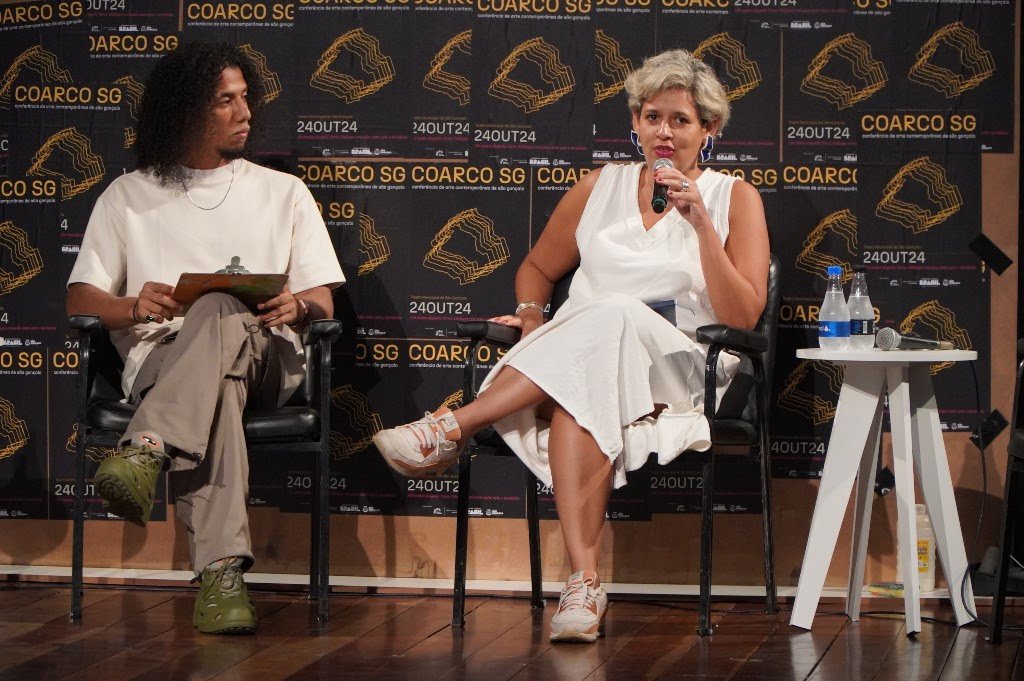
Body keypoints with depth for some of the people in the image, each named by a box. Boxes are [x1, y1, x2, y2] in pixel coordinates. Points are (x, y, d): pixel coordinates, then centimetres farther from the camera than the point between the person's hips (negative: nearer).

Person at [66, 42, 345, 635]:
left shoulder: (284, 192, 24)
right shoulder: (128, 197, 21)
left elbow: (324, 301, 16)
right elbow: (81, 300, 12)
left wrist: (297, 306, -11)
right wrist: (134, 308, -12)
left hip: (264, 357, 1)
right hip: (160, 361, 0)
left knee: (222, 313, -39)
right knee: (219, 385, -41)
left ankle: (147, 451, -60)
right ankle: (223, 571, -57)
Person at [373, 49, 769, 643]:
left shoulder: (735, 198, 10)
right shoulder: (602, 187, 19)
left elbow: (743, 317, -1)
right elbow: (537, 268, 28)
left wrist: (700, 222, -10)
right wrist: (532, 317, 5)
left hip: (677, 366, -2)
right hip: (576, 358, 2)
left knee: (612, 316, -38)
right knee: (581, 396, -38)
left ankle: (454, 428, -36)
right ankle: (584, 583, -50)